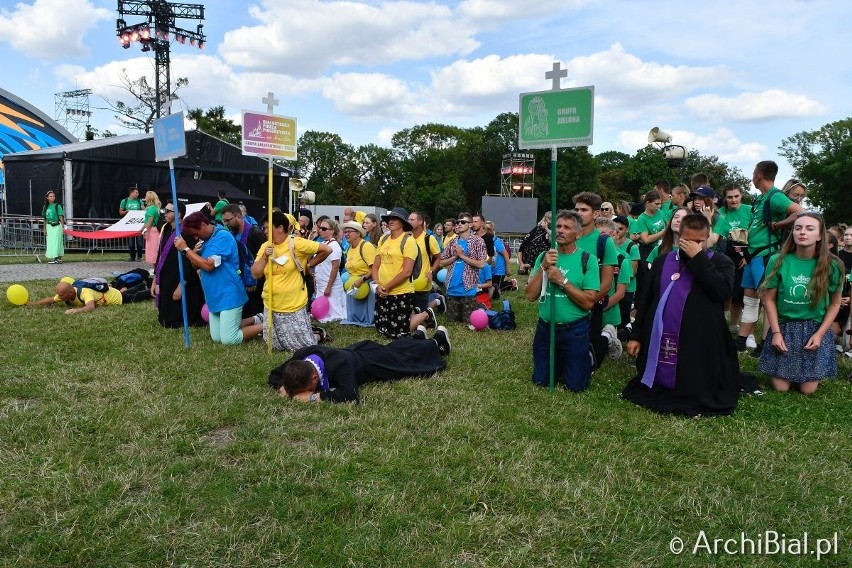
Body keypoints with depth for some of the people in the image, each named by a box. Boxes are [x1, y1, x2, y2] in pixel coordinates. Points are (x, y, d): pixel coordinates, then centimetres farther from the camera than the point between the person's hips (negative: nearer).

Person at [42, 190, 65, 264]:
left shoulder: (57, 206, -2)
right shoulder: (45, 207, 10)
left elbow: (61, 217, -5)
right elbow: (45, 219, 13)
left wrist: (62, 227, -10)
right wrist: (45, 229, 11)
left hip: (56, 226, -5)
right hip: (49, 226, 5)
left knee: (56, 242, -6)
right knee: (50, 243, 5)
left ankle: (58, 259, -5)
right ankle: (53, 258, 10)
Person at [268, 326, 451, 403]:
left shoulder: (339, 364, -51)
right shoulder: (300, 357, -32)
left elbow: (351, 396, -57)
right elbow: (274, 375, -16)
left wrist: (315, 396, -56)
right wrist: (283, 387, -37)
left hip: (374, 362, -5)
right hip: (357, 351, 6)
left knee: (406, 360, 23)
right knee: (394, 349, 35)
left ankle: (437, 342, 51)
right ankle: (418, 336, 63)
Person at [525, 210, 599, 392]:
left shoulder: (587, 260, -11)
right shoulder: (544, 256, 0)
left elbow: (589, 302, -17)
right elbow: (531, 295, -7)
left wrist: (562, 280, -23)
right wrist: (543, 267, -18)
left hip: (575, 331, -4)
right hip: (545, 328, 4)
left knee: (575, 385, 8)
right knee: (540, 381, 16)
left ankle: (587, 360, 37)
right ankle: (560, 365, 45)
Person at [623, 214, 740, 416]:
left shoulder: (720, 262, 0)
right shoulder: (663, 261, 10)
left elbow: (723, 290, -22)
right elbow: (645, 300, 12)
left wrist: (698, 258, -17)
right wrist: (636, 335, 8)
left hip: (698, 345, -3)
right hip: (659, 342, 4)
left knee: (697, 395, 3)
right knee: (654, 390, 13)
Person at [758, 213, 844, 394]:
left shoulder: (832, 265, -9)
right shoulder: (778, 261, -10)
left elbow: (834, 304, 1)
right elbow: (769, 299, -4)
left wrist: (819, 334, -8)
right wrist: (776, 333, -10)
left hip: (816, 328, 0)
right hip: (784, 327, 0)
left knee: (807, 390, 1)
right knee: (780, 388, 0)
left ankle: (815, 373, 35)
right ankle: (788, 370, 33)